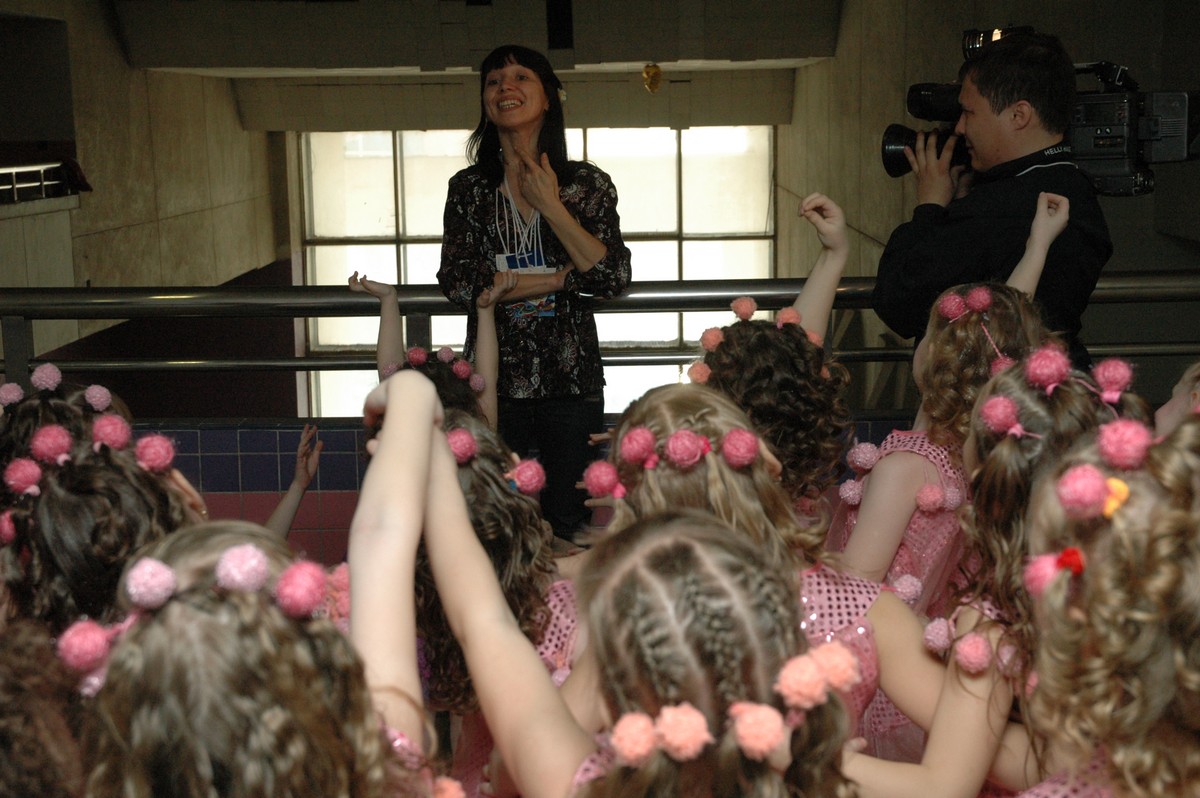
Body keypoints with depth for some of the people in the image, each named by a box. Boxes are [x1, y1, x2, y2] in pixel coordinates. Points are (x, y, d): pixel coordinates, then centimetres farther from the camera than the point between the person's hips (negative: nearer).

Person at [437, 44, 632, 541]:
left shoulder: (588, 184, 3)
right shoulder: (468, 188, 6)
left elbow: (614, 279, -8)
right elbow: (457, 281, -7)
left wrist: (552, 207, -12)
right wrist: (561, 278, -10)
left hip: (571, 381, -1)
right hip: (493, 381, 1)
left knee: (567, 523, 5)